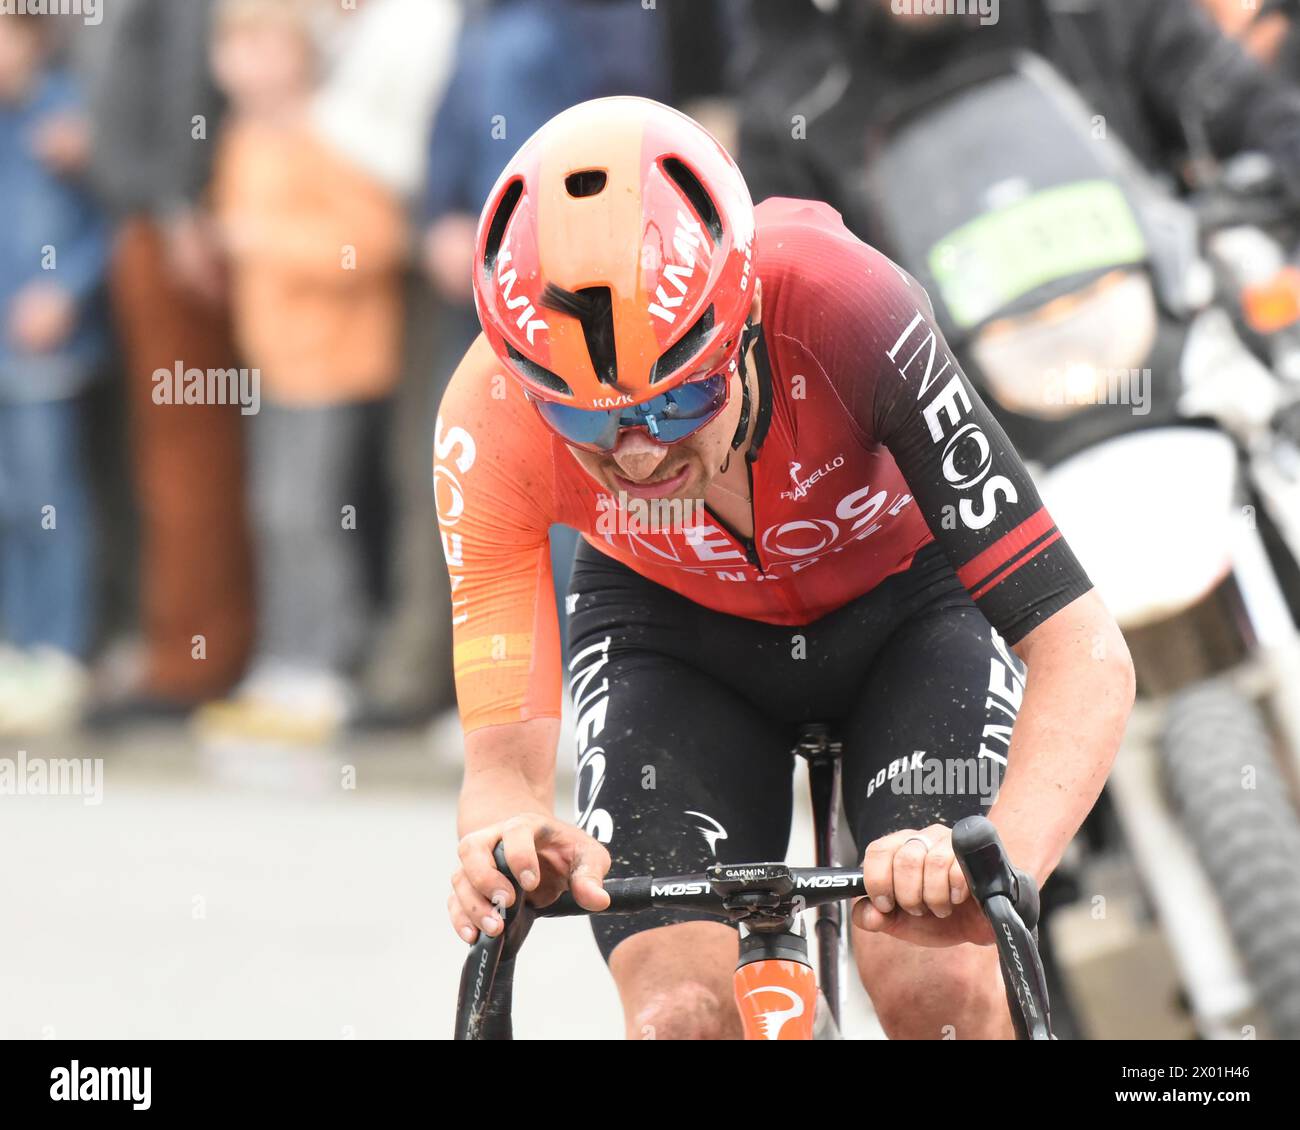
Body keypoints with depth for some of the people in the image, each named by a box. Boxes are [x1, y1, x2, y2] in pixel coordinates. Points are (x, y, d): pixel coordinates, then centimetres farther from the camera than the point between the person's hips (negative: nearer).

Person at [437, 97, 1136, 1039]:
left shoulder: (848, 310, -39)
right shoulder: (491, 424, -33)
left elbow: (1083, 651, -40)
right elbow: (503, 754, -30)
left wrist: (1003, 861, -57)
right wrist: (509, 847, -55)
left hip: (905, 606, -1)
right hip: (672, 630, 1)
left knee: (936, 987, -25)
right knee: (685, 1015, -20)